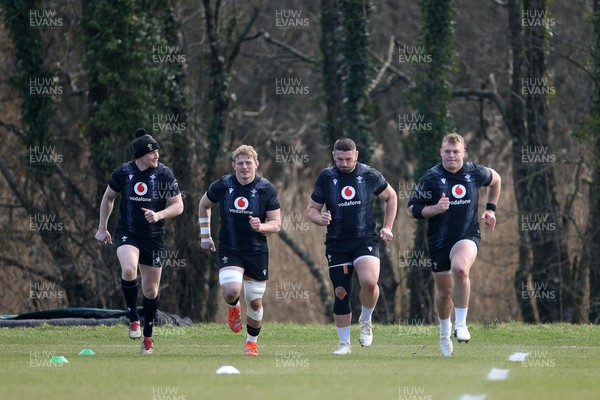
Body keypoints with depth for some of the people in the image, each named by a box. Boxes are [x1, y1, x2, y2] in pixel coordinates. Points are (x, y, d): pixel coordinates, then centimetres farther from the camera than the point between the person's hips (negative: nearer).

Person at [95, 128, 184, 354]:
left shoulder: (164, 174, -7)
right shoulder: (123, 173, -4)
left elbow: (178, 206, -2)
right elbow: (108, 197, 13)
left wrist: (159, 215, -21)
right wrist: (102, 228, 14)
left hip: (154, 237, 1)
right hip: (127, 233, -1)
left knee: (151, 290, 7)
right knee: (129, 269, -31)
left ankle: (147, 336, 26)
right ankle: (133, 320, -13)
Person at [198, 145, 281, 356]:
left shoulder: (266, 189, -7)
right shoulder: (222, 186, -5)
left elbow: (276, 224, -4)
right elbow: (203, 205, 15)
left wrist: (261, 227, -26)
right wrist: (205, 235, 13)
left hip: (257, 252, 1)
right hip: (230, 250, 0)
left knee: (255, 302, 5)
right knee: (231, 290, -25)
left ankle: (252, 341, 30)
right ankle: (233, 308, 14)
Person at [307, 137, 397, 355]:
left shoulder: (370, 175, -1)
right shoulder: (326, 177, 1)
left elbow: (391, 197, 15)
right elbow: (311, 209, 7)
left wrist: (388, 227, 8)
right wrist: (319, 218, -16)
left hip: (365, 241, -2)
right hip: (337, 244, 2)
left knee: (369, 282, -25)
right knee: (341, 292, 1)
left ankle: (366, 321, 3)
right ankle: (344, 343, 15)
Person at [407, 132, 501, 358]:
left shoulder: (475, 173, -2)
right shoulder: (431, 178, -7)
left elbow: (495, 180, 21)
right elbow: (412, 209, -4)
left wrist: (490, 209, 15)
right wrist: (435, 209, -21)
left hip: (467, 235, -1)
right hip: (439, 241, 1)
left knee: (460, 269, -33)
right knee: (444, 292, 9)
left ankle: (461, 324, -21)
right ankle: (445, 330, 40)